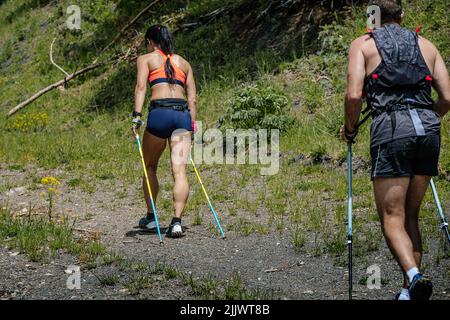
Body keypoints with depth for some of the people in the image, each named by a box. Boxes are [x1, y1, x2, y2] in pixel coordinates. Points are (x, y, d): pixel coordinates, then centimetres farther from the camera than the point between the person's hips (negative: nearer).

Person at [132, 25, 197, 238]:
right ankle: (176, 221, -16)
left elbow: (141, 87, -2)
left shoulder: (146, 59, 14)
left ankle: (150, 217, 25)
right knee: (179, 170, -5)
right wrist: (192, 124, 17)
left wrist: (137, 115, -10)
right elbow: (192, 96, 17)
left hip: (160, 113, -3)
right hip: (183, 114, 3)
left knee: (150, 167, 17)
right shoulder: (183, 63, 25)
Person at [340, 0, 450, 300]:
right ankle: (410, 290, 12)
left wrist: (349, 129, 15)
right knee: (410, 215, 15)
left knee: (392, 216, -1)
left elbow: (354, 95, -2)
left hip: (391, 127, -4)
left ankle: (414, 276, -25)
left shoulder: (363, 44, 13)